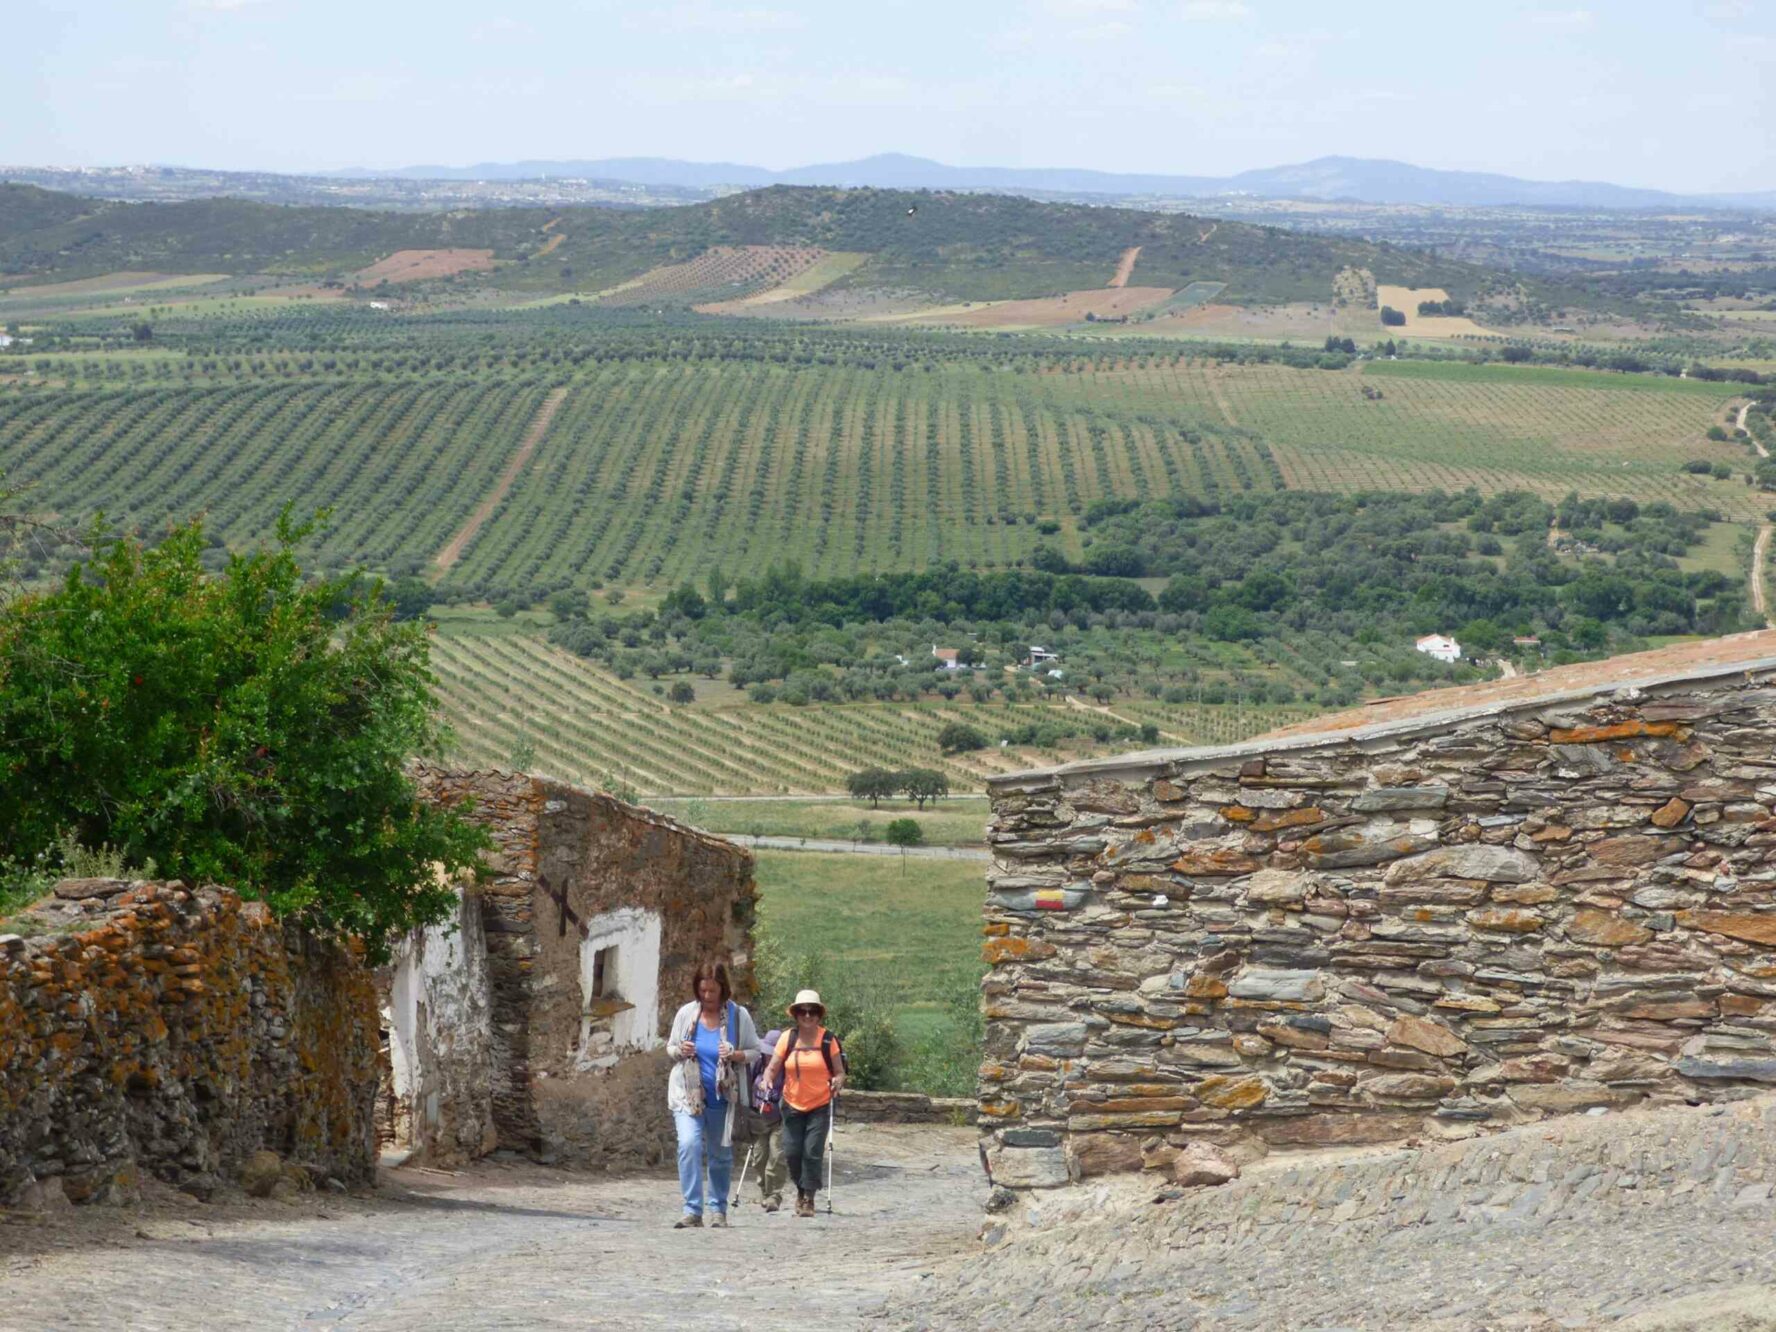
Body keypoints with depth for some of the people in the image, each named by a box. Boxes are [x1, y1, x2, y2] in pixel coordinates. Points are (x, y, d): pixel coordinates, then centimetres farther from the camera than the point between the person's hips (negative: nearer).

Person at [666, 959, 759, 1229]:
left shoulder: (738, 1015, -2)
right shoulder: (686, 1013, 1)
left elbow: (755, 1052, 4)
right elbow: (670, 1047, 12)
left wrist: (736, 1055, -18)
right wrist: (680, 1051, -12)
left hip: (722, 1096, 0)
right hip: (688, 1093, 0)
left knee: (721, 1154, 10)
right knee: (689, 1144, -18)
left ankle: (718, 1209, 25)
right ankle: (692, 1210, -16)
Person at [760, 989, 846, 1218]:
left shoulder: (828, 1040, -3)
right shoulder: (787, 1038, 2)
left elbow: (840, 1072, 1)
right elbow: (772, 1068, 3)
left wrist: (837, 1082, -20)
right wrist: (767, 1083, -17)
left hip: (820, 1106, -2)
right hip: (793, 1105, 2)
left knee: (812, 1152, -10)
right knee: (791, 1152, 1)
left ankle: (809, 1199, 0)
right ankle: (800, 1189, 27)